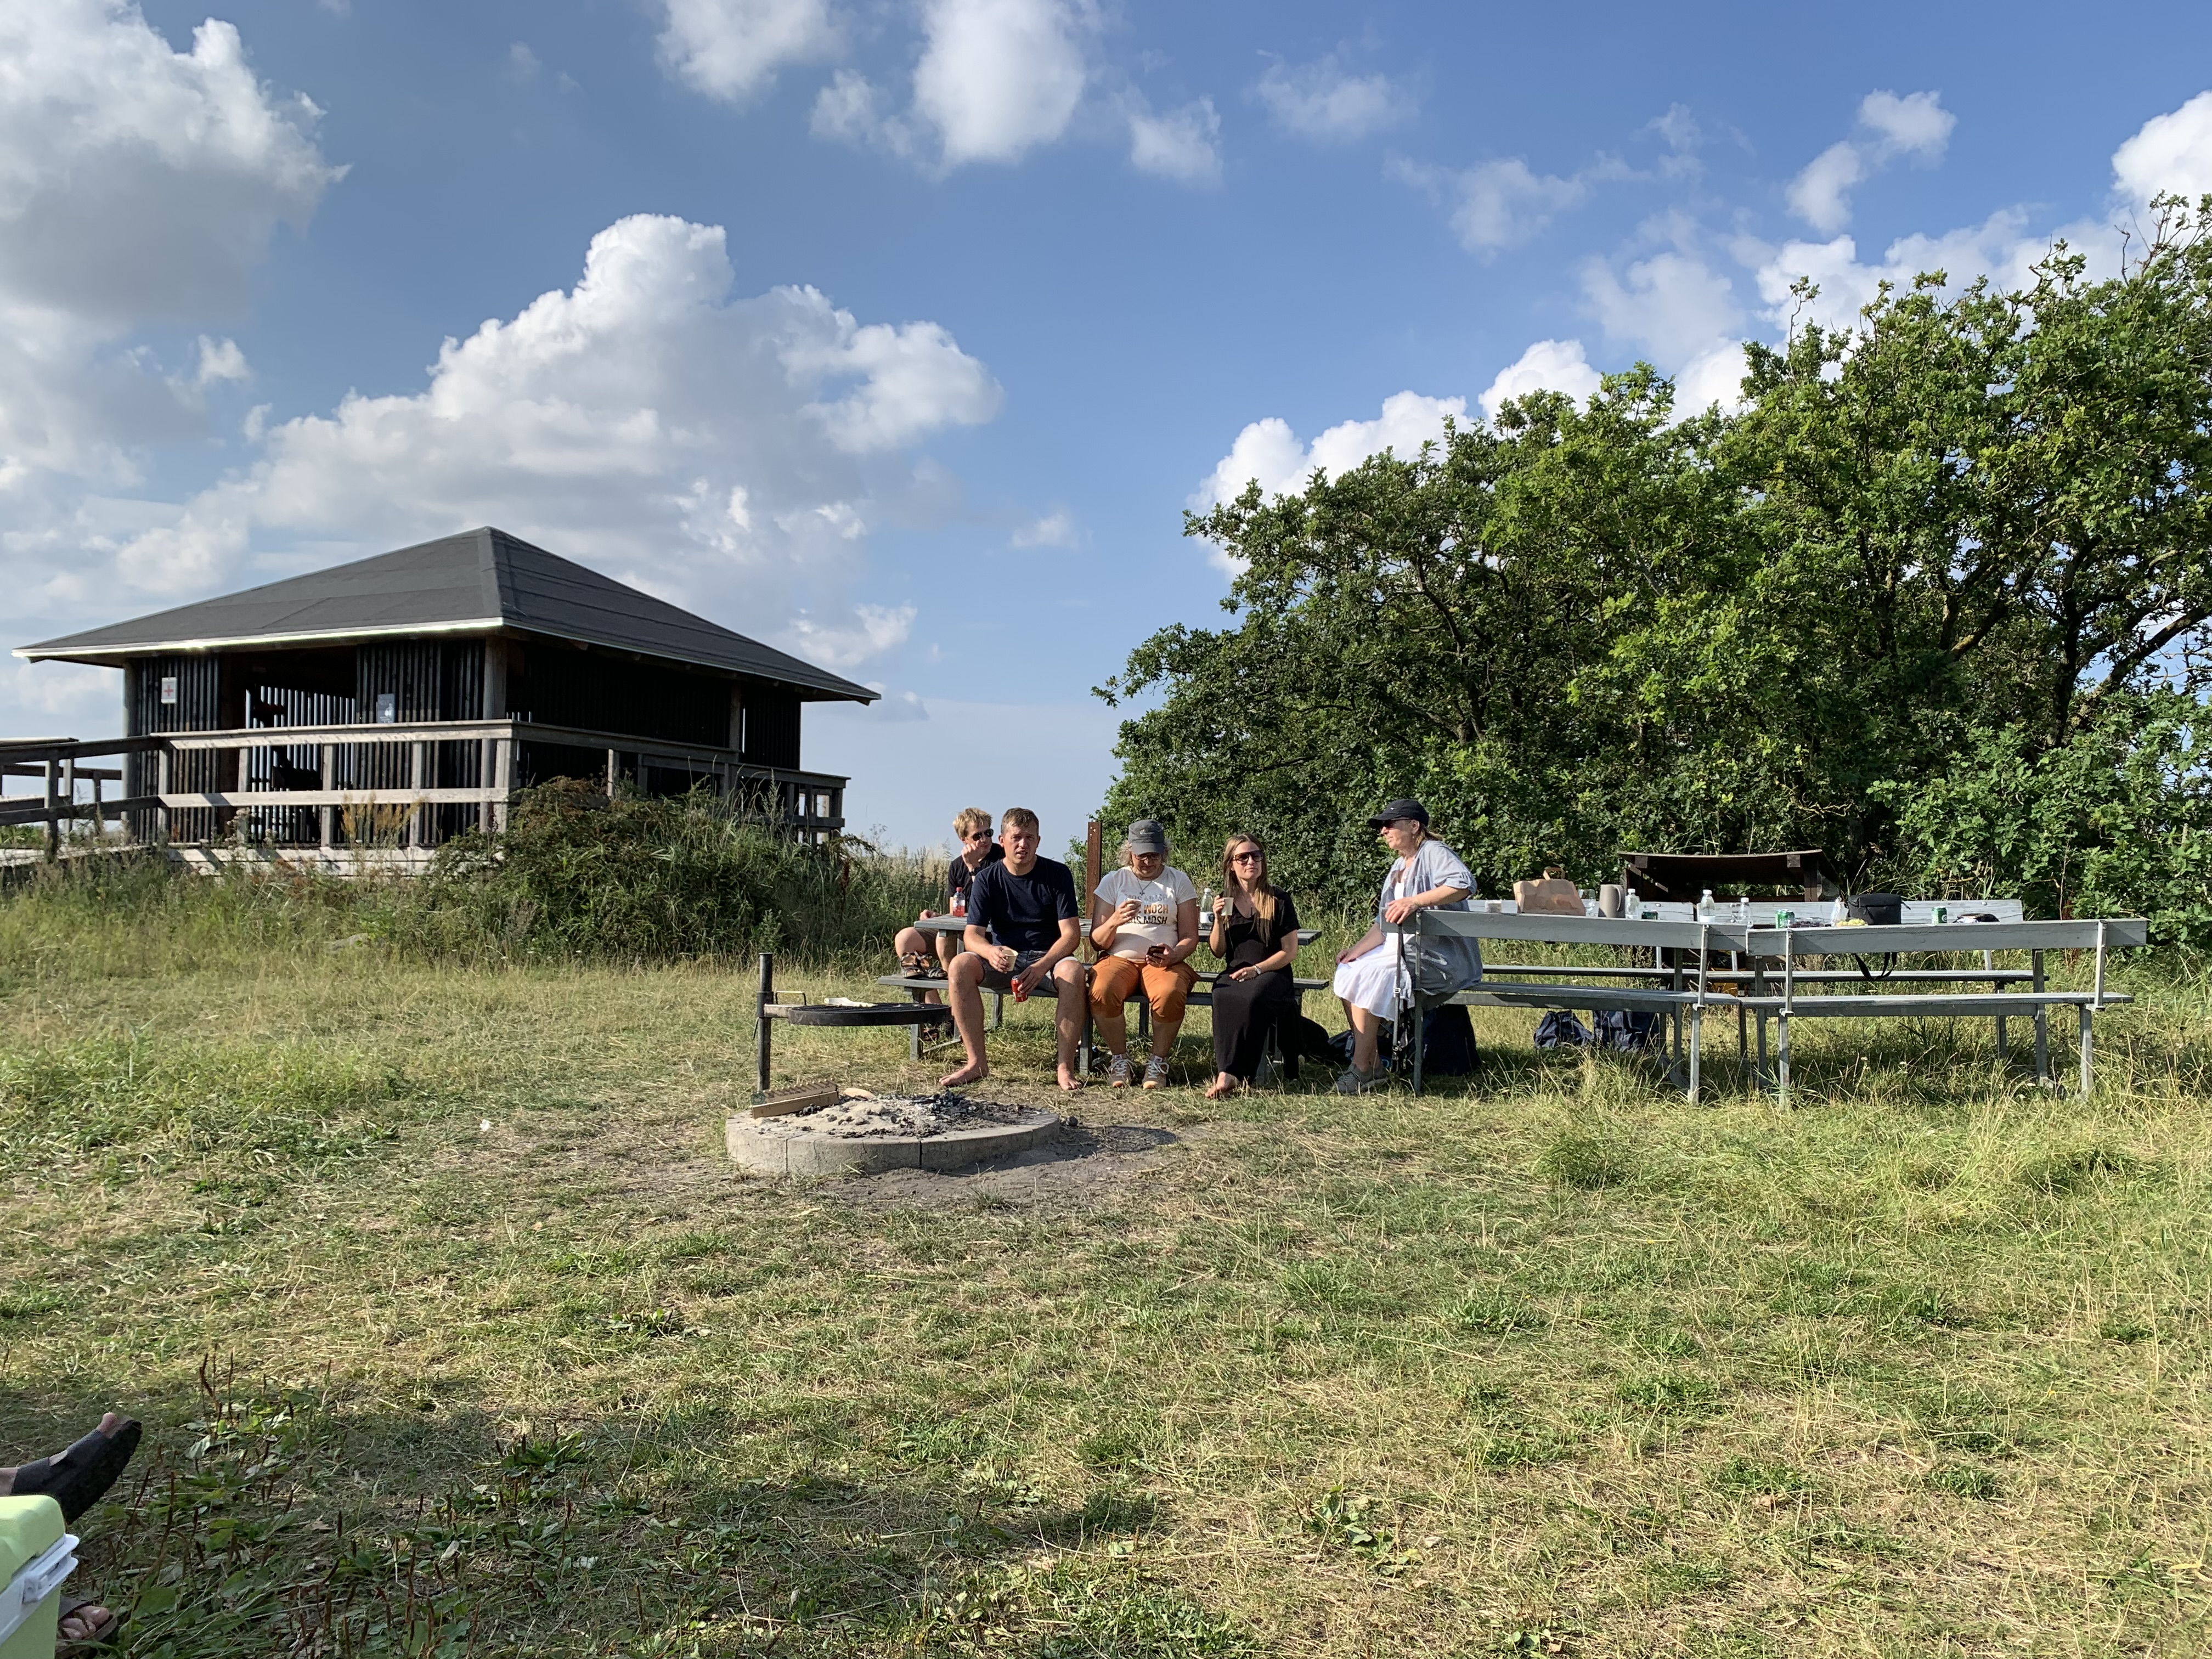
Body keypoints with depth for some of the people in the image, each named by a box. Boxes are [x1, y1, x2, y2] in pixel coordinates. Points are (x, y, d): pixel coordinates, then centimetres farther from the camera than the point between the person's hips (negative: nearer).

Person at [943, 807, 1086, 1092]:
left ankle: (1066, 1067, -30)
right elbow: (972, 934, -8)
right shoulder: (987, 879, -1)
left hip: (1048, 957, -2)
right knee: (960, 966, -28)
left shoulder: (1057, 874, -4)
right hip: (1003, 960, 2)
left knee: (1073, 971, -36)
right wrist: (991, 953, -34)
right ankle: (977, 1063, -23)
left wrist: (1041, 966, -28)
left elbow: (1071, 933, -11)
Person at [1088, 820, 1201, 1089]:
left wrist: (1173, 955, -16)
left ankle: (1158, 1062, -15)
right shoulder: (1113, 881, 9)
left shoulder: (1179, 882, 9)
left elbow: (1190, 937, 7)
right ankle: (1120, 1060, -12)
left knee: (1170, 994, -37)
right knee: (1101, 992, -34)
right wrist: (1114, 922, -18)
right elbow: (1097, 941, 5)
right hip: (1120, 958, 1)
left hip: (1165, 962, 0)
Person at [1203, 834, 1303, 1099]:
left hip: (1272, 973, -2)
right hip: (1235, 974, 3)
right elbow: (1218, 952, 12)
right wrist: (1219, 921, -5)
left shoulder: (1279, 900, 3)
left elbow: (1290, 952, 0)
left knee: (1251, 999, -37)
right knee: (1224, 998, -34)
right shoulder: (1225, 901, 13)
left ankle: (1228, 1074, -33)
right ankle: (1229, 1073, -36)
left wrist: (1257, 969, -14)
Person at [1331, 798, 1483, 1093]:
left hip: (1437, 958, -10)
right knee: (1347, 971, -5)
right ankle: (1371, 1063, -5)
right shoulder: (1399, 868, 21)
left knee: (1366, 979, -24)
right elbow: (1384, 926, 17)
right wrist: (1357, 950, 1)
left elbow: (1464, 884, -28)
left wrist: (1415, 901, -35)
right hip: (1401, 949, 10)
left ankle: (1362, 1070, -18)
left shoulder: (1434, 853, -7)